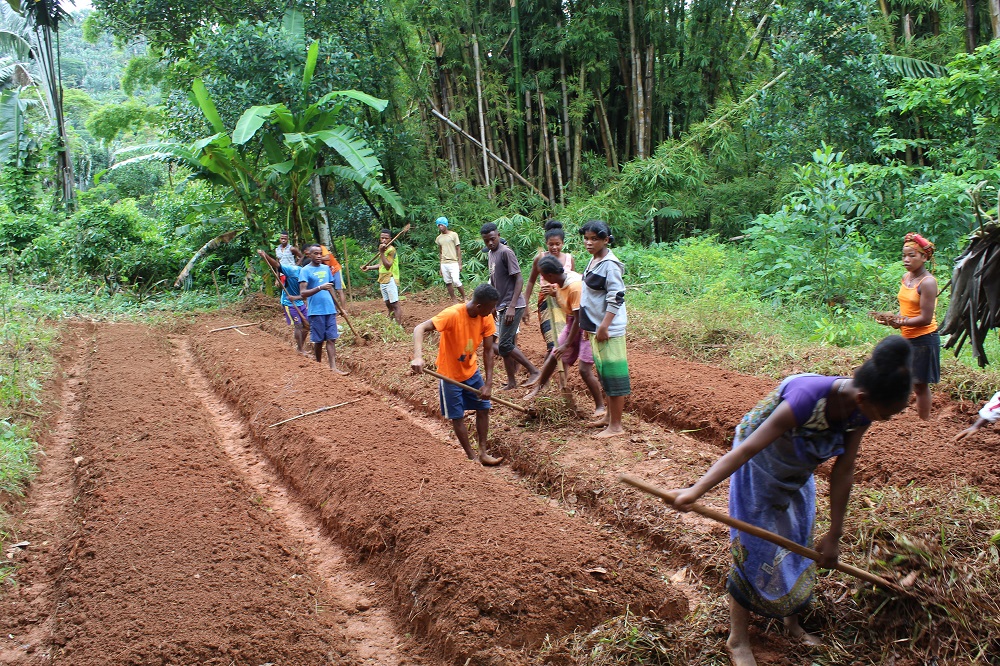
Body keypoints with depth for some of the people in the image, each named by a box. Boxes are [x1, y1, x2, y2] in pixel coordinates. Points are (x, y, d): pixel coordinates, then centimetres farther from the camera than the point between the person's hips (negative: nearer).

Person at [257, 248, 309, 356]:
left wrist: (296, 297, -32)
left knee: (306, 324, 9)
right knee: (298, 325, -7)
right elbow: (277, 265, -28)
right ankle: (301, 350, 5)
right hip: (289, 303, -6)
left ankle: (301, 345, 30)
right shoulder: (293, 270, -20)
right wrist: (265, 256, -42)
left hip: (300, 302, 6)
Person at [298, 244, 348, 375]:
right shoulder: (305, 270, -5)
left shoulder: (326, 268, 12)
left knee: (331, 339, -2)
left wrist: (336, 305, 18)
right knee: (318, 341, 6)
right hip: (316, 311, -4)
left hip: (330, 310, 4)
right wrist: (320, 288, -26)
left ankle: (333, 367, -5)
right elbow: (303, 293, -14)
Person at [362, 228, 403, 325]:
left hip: (390, 280, -9)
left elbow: (387, 266, -23)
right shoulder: (383, 249, 15)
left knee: (395, 304, -11)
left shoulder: (391, 250, -13)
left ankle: (399, 326, -14)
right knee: (388, 304, 14)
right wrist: (369, 267, 22)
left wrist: (381, 253, -25)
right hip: (383, 281, 9)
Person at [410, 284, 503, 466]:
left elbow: (488, 351, -8)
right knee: (457, 417, 3)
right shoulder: (453, 314, -31)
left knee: (483, 409, 6)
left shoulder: (486, 318, -13)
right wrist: (418, 357, -53)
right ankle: (472, 457, 17)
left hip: (471, 370, 5)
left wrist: (488, 383, -14)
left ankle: (483, 453, 18)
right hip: (450, 374, -5)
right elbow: (420, 329, -37)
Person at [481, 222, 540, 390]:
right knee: (507, 345, 10)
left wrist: (512, 306, -22)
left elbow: (519, 279, -17)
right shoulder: (491, 254, 14)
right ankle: (511, 382, 18)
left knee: (504, 345, -12)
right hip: (502, 306, 9)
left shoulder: (506, 252, -13)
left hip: (512, 306, -9)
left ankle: (533, 371, -2)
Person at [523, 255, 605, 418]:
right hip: (572, 322, 8)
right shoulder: (559, 280, -7)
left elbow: (579, 319, -27)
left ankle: (600, 406, 2)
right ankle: (538, 387, 33)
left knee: (585, 369, -12)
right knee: (554, 356, 13)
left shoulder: (575, 286, -31)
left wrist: (567, 345, -21)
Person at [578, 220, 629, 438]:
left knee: (613, 374, -2)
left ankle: (616, 426, 5)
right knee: (604, 373, 18)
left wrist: (603, 326, -23)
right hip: (596, 326, 10)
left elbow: (616, 298, -21)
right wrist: (588, 325, 20)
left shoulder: (610, 264, -17)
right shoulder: (594, 260, 11)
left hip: (609, 329, -9)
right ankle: (609, 415, 31)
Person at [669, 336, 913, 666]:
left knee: (799, 546, 16)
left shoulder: (860, 411, -20)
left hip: (798, 475, 6)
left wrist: (834, 536, -8)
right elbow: (748, 449, -42)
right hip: (760, 469, -6)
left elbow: (843, 473, -12)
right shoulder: (808, 396, -42)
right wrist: (696, 490, -50)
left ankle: (792, 621, 39)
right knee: (754, 550, -1)